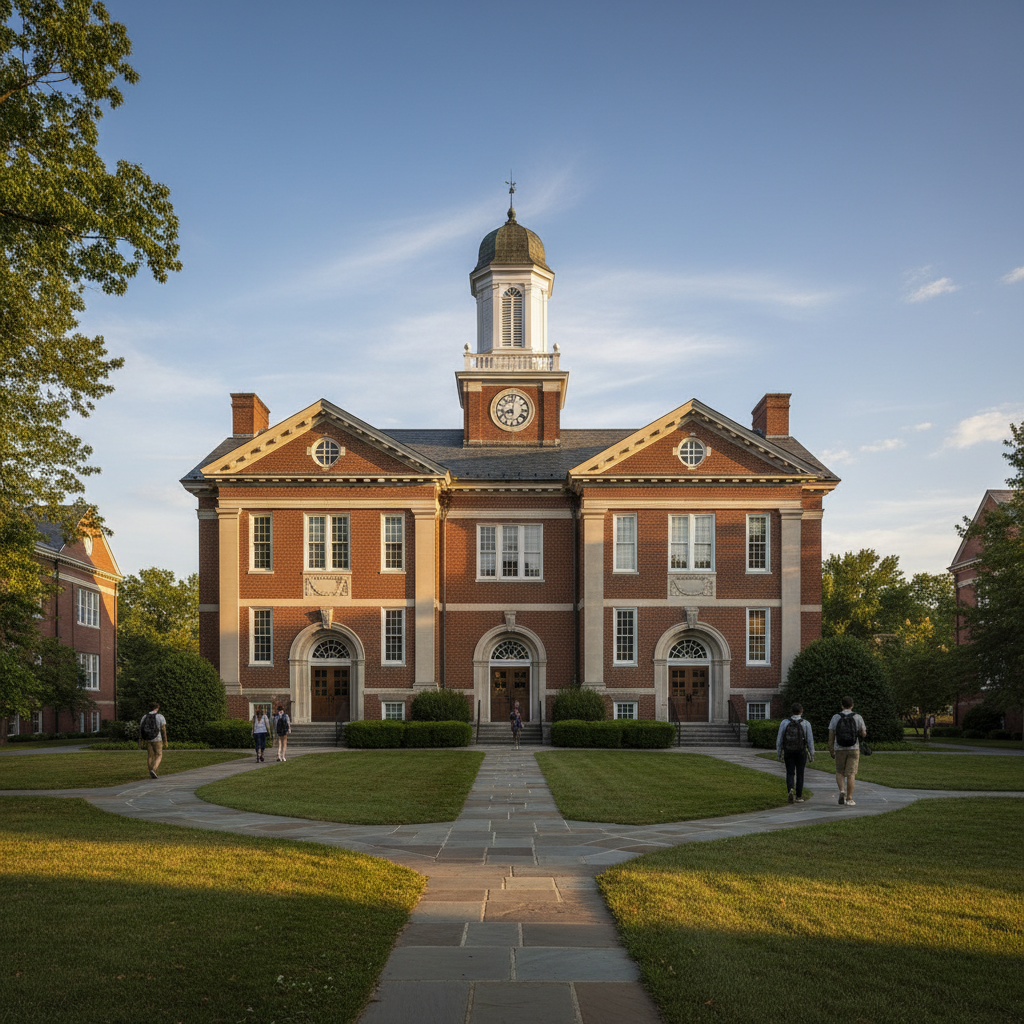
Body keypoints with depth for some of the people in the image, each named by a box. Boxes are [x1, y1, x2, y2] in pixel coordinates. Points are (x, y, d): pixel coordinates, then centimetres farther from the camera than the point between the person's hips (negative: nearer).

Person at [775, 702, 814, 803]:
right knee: (799, 774, 12)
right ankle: (798, 797, 15)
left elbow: (779, 740, -2)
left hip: (788, 752, 1)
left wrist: (779, 754, 6)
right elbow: (810, 740, -7)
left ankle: (790, 791, -18)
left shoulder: (785, 722, -4)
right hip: (801, 752, -1)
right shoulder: (806, 723, -7)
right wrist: (812, 754, 1)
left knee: (790, 774, 7)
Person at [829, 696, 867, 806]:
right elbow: (864, 734, 2)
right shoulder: (858, 717, -4)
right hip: (853, 749, -1)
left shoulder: (835, 718, -2)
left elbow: (831, 735, -2)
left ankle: (842, 791, -6)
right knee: (851, 774, 3)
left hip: (839, 749, 1)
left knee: (839, 772, 17)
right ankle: (849, 799, 1)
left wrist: (831, 750, 7)